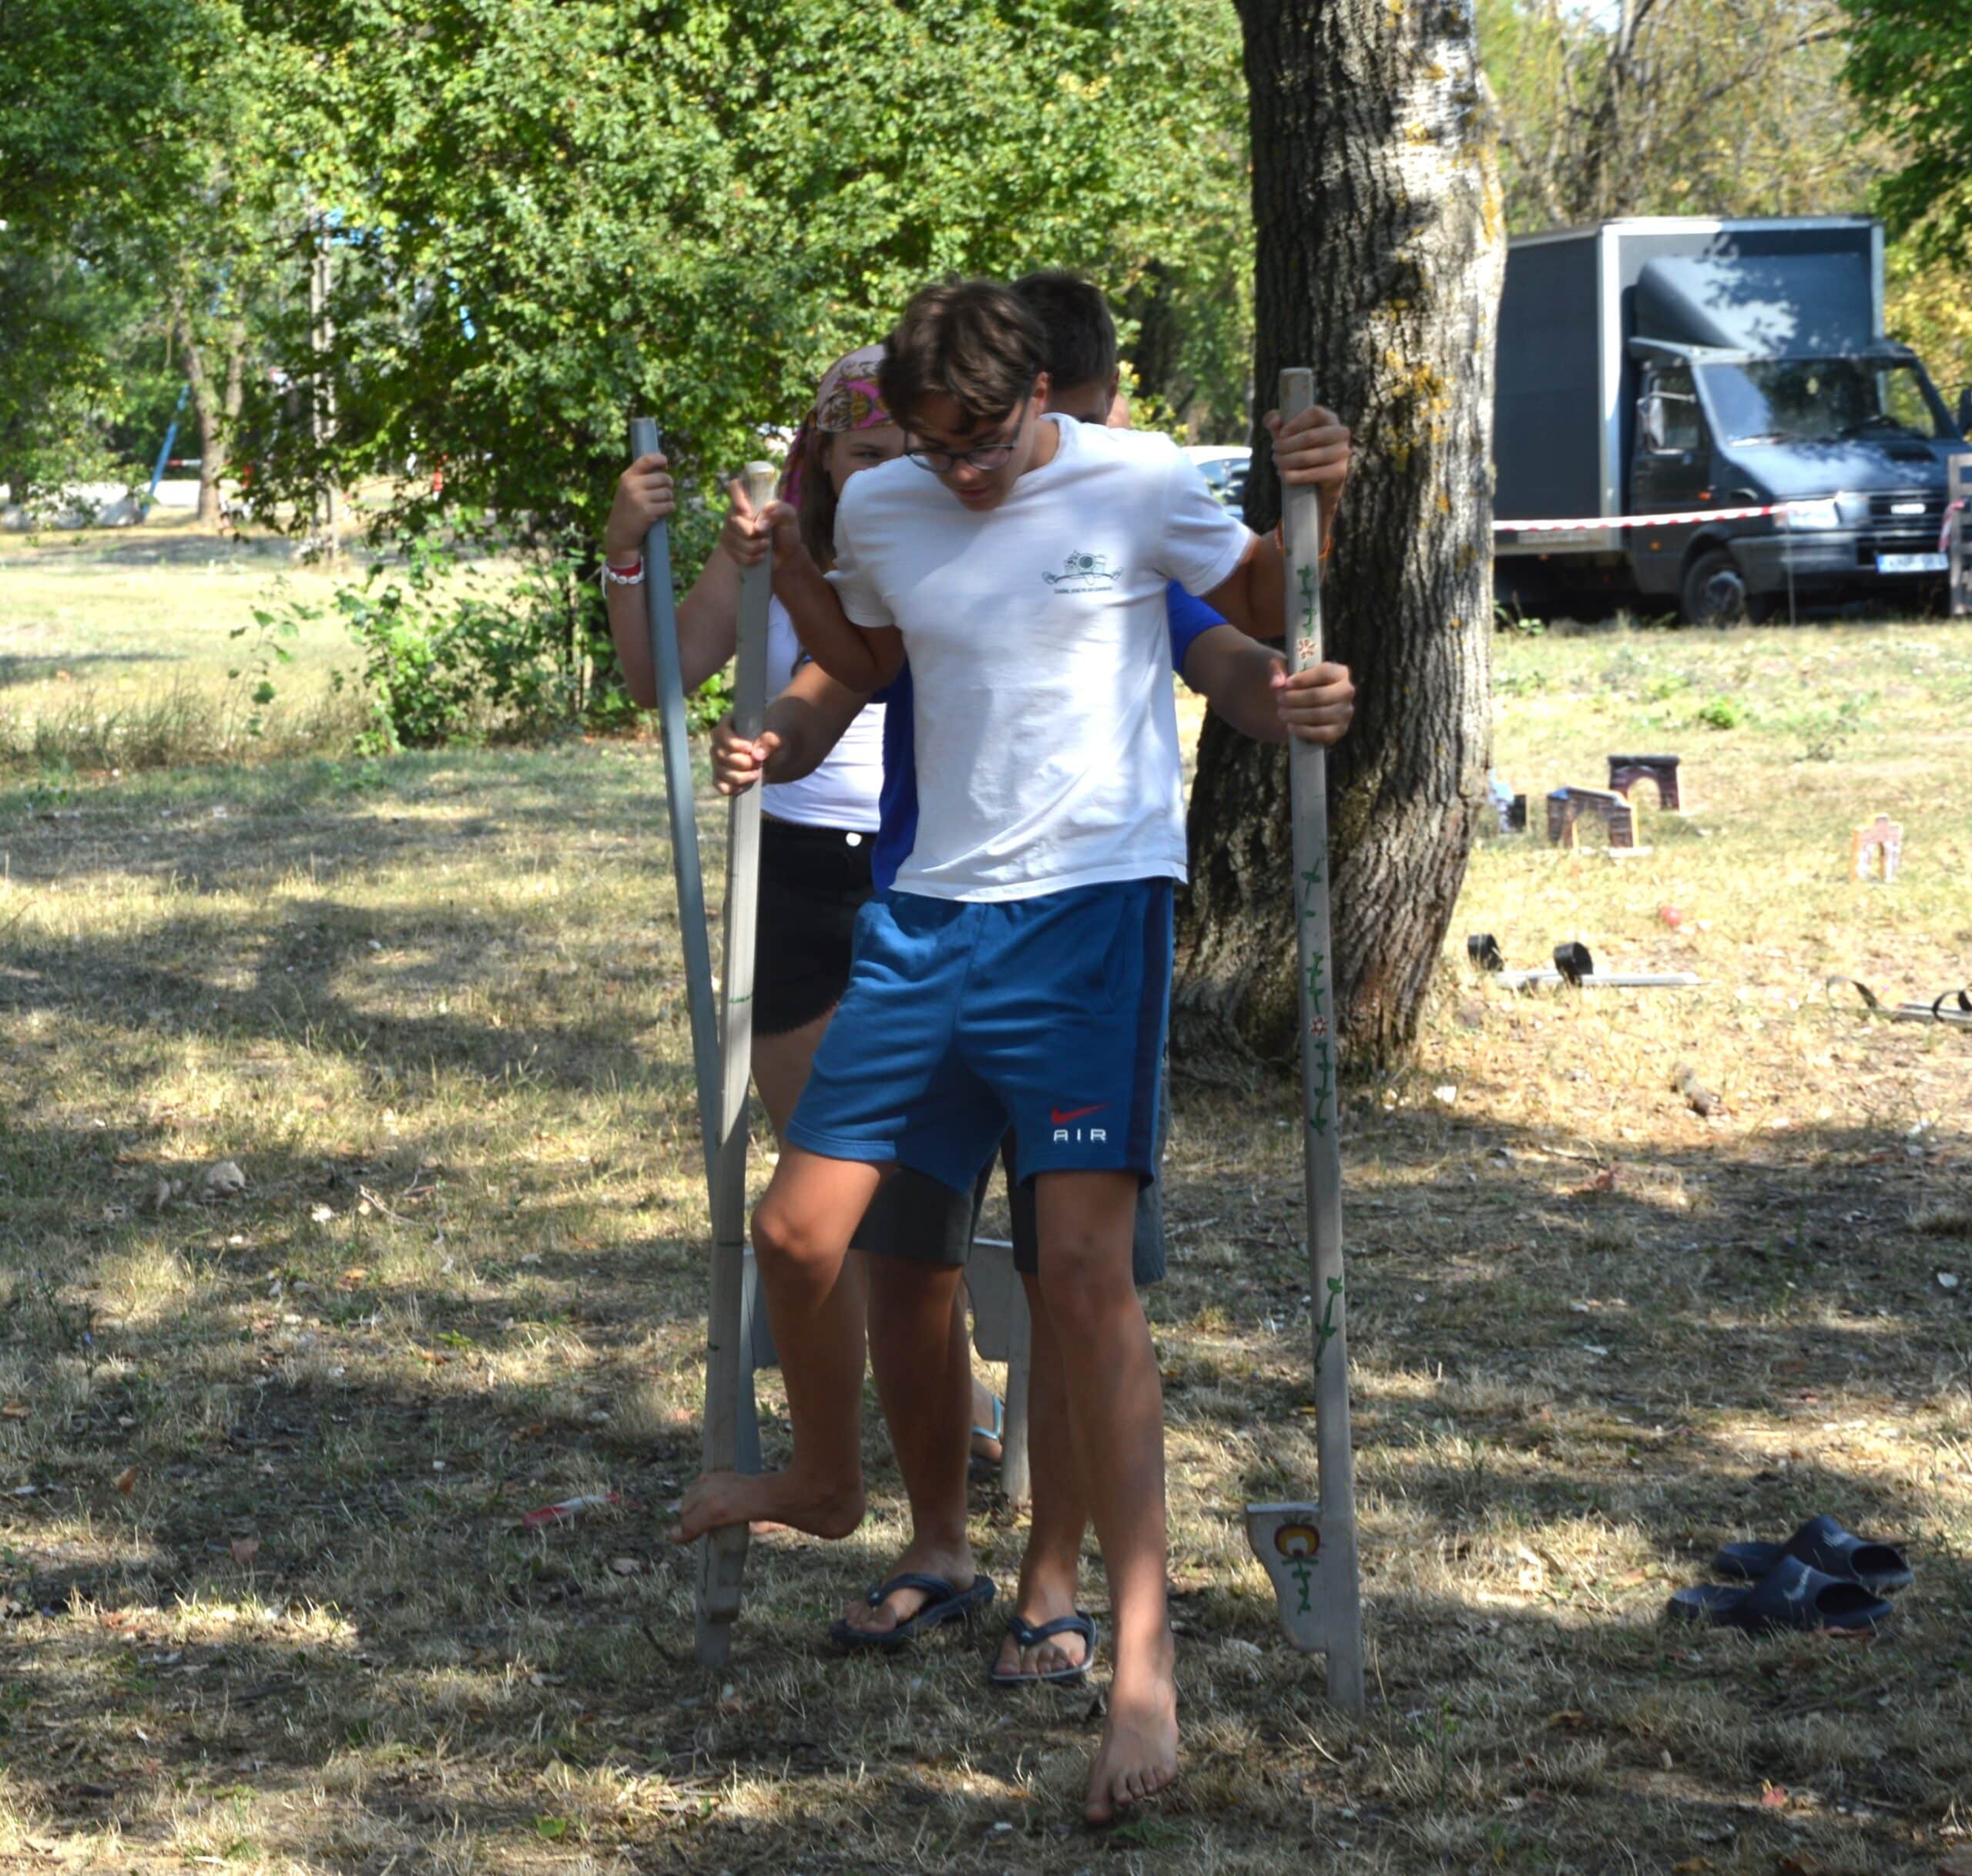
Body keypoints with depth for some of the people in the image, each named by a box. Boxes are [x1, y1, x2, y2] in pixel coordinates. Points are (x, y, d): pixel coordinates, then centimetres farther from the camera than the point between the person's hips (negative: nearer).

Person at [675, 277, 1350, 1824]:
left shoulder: (1137, 484, -5)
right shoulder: (882, 512, 7)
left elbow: (1269, 616, 8)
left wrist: (1300, 507, -11)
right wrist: (784, 550, 10)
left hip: (1092, 904, -5)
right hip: (932, 910, 5)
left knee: (1083, 1267, -16)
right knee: (799, 1231, 6)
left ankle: (1143, 1654, -13)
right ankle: (829, 1481, 37)